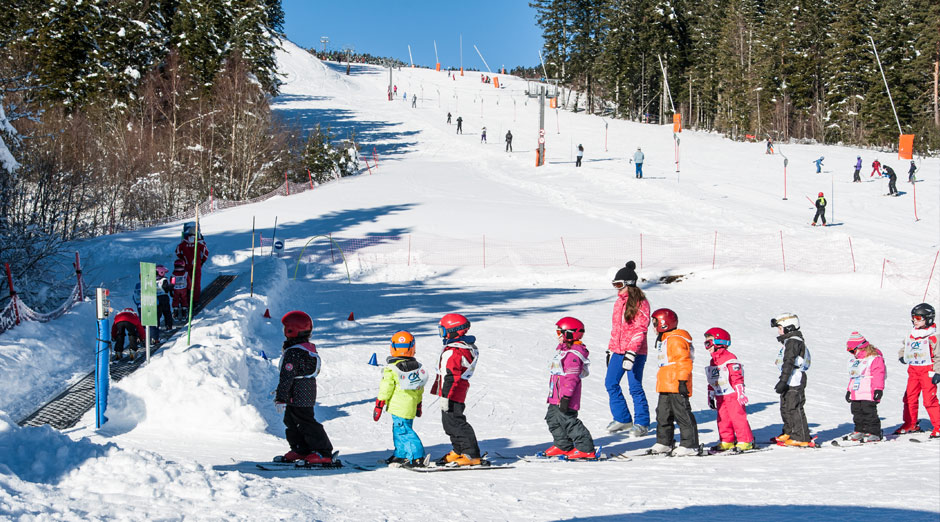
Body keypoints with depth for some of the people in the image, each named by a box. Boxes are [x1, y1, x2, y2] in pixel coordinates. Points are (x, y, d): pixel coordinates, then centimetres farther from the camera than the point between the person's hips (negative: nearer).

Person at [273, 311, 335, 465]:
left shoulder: (293, 353, -22)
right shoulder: (310, 348, 10)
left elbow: (286, 377, -24)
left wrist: (280, 398, -20)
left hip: (298, 397, -10)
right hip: (309, 393, 10)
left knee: (306, 423, -5)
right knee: (291, 421, 19)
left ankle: (324, 453, -4)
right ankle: (301, 450, 25)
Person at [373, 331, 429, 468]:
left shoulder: (391, 369, -12)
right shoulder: (417, 366, 9)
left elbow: (386, 388, -10)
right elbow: (420, 388, 18)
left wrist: (379, 405, -1)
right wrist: (418, 405, 28)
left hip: (398, 407, -7)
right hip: (411, 406, 7)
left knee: (403, 431, -6)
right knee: (399, 430, 18)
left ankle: (417, 457, -12)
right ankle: (401, 455, 24)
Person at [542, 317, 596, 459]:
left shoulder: (573, 354, -18)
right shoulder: (563, 350, 17)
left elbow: (571, 378, -23)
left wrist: (566, 397, -25)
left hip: (565, 398, -11)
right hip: (556, 397, 11)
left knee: (568, 421, -10)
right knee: (552, 419, 15)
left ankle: (586, 449, -6)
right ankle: (563, 446, 26)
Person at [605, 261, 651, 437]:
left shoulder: (640, 303, -11)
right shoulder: (619, 301, 14)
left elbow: (640, 329, -16)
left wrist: (631, 352, -22)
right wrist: (610, 349, 20)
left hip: (635, 352, -8)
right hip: (618, 350, 8)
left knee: (635, 387, -4)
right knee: (610, 383, 6)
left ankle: (642, 423, 7)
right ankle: (622, 418, 18)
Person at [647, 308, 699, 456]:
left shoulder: (676, 340, -14)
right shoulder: (664, 339, 19)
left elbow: (684, 362, -20)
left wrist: (682, 381, -23)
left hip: (677, 386, -11)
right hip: (666, 387, 11)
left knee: (683, 415, -6)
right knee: (663, 414, 14)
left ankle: (690, 445, -1)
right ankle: (664, 443, 23)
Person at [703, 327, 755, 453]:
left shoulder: (730, 358, -10)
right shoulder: (713, 361, 17)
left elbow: (737, 377, -15)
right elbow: (711, 381, 23)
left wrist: (740, 393, -20)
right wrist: (711, 396, 23)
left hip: (732, 395, -8)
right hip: (720, 397, 8)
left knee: (737, 417, -8)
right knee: (723, 419, 7)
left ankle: (745, 441, -3)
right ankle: (727, 441, 14)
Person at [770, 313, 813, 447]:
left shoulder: (793, 342, -15)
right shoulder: (788, 341, 19)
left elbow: (789, 363, -23)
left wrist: (783, 381, -26)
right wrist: (783, 381, 28)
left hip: (794, 381, -11)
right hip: (789, 382, 11)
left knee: (794, 409, -9)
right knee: (785, 408, 17)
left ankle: (802, 438, -7)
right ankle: (789, 433, 29)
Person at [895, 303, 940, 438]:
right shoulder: (911, 336, 12)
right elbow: (905, 348, 28)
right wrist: (902, 356, 7)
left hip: (928, 371, -7)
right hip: (913, 370, 7)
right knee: (909, 398, 8)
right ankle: (911, 424, 21)